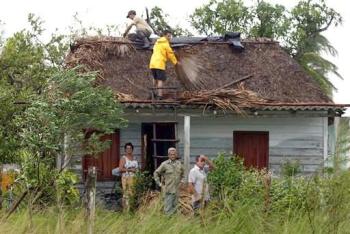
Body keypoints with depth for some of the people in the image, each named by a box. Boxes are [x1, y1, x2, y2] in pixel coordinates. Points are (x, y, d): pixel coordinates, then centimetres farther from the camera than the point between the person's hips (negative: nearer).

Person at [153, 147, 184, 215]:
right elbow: (156, 173, 0)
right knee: (168, 208, -5)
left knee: (174, 206, 11)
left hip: (177, 190, 5)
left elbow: (182, 173, 27)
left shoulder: (179, 164, 7)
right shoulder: (165, 164, -7)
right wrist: (159, 183, -3)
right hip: (168, 190, -5)